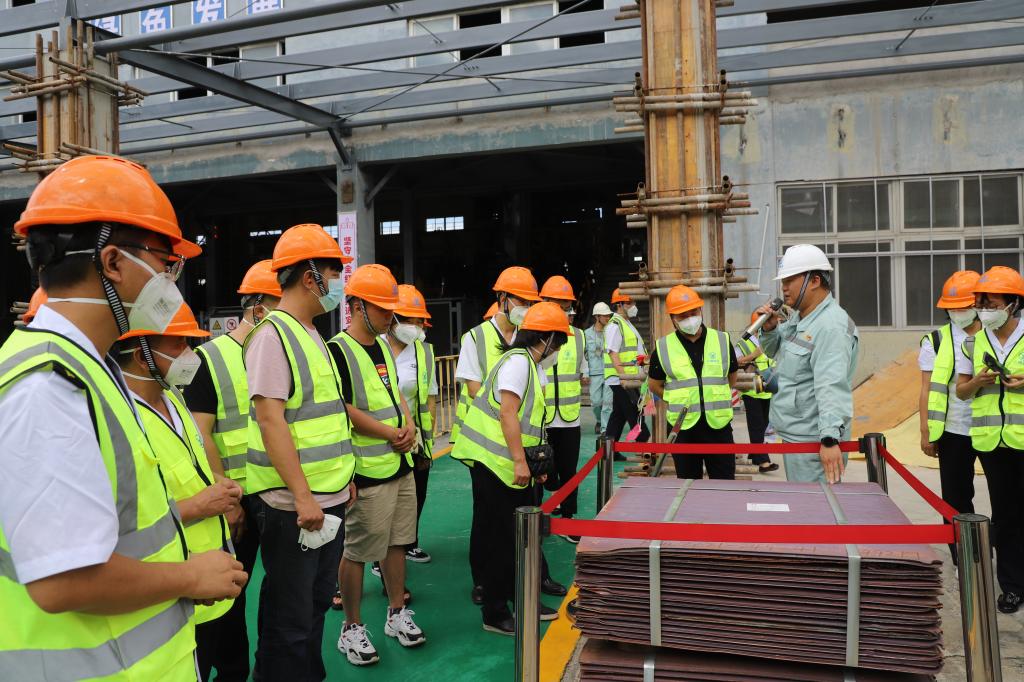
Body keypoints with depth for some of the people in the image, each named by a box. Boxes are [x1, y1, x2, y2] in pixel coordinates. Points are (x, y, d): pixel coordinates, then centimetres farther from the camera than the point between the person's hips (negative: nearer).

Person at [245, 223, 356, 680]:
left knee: (317, 603, 19)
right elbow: (271, 420, -21)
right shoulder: (273, 334, -14)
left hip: (330, 499, 9)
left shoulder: (312, 335, 14)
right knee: (290, 619, 4)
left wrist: (345, 477, 18)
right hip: (293, 504, -9)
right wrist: (302, 496, -22)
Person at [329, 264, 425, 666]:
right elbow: (344, 410, -20)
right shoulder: (338, 351, -14)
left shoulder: (383, 347, 13)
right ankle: (351, 628, 17)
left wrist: (409, 427, 3)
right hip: (368, 472, -8)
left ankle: (397, 613, 30)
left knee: (397, 542, 16)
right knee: (357, 551, 2)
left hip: (401, 466, 8)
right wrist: (391, 433, -14)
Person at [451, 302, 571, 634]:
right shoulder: (518, 361, -15)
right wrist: (520, 461, -23)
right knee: (502, 538, -1)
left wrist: (532, 464, 23)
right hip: (493, 461, -10)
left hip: (510, 463, 10)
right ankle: (495, 613, 10)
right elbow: (507, 414, -22)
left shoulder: (531, 365, 16)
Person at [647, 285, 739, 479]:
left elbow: (732, 378, 16)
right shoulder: (663, 347, -1)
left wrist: (714, 399, 11)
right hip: (682, 427, 0)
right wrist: (678, 402, 4)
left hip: (718, 426, 0)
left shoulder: (722, 340, 3)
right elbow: (654, 385, 10)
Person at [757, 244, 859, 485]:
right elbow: (775, 351, 26)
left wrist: (830, 439, -36)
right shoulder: (799, 318, 11)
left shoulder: (831, 327, -20)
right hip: (793, 437, 10)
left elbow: (831, 387, -29)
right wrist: (769, 329, 5)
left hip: (813, 444, -10)